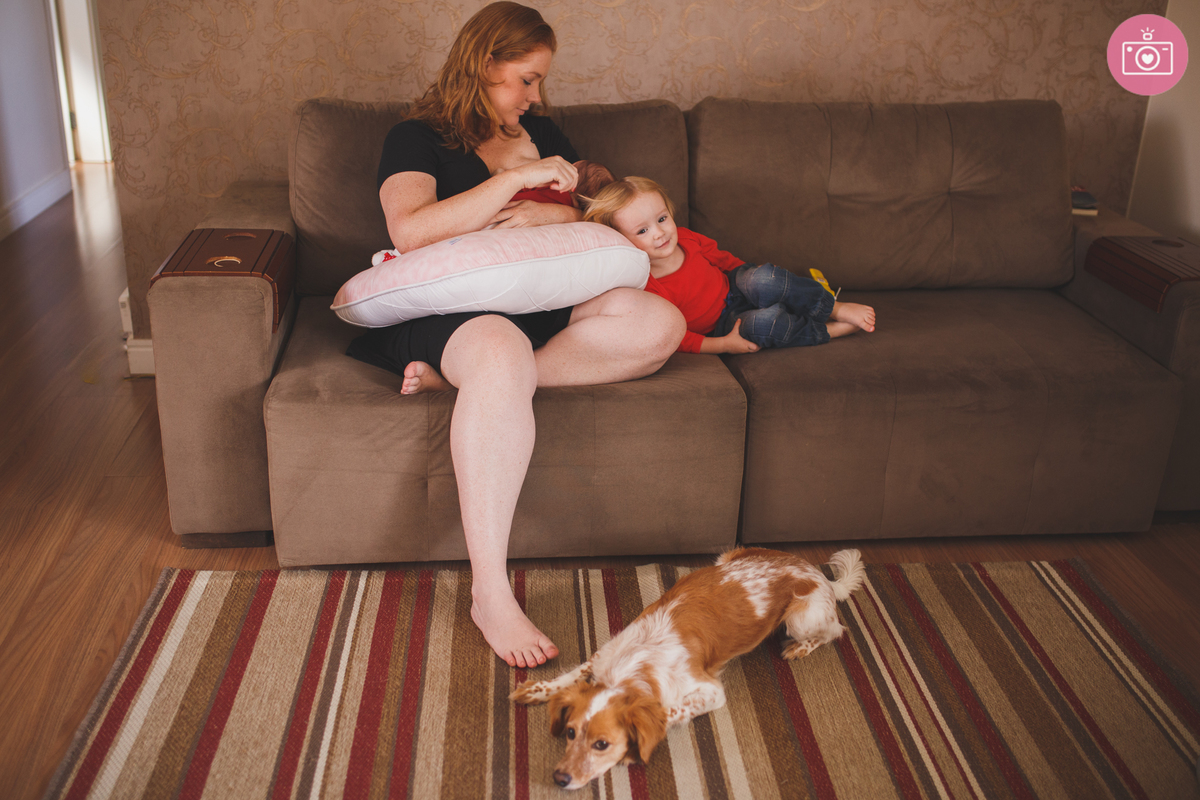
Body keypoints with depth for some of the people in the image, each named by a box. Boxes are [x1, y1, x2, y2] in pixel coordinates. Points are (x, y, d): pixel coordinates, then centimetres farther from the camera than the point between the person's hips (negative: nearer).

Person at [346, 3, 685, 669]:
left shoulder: (541, 134, 23)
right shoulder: (418, 139, 5)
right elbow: (408, 231, -14)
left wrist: (544, 214, -4)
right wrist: (516, 179, -15)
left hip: (545, 301, 6)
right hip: (449, 308, -6)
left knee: (660, 323, -21)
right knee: (503, 353, -42)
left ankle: (457, 376, -26)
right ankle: (489, 592, -40)